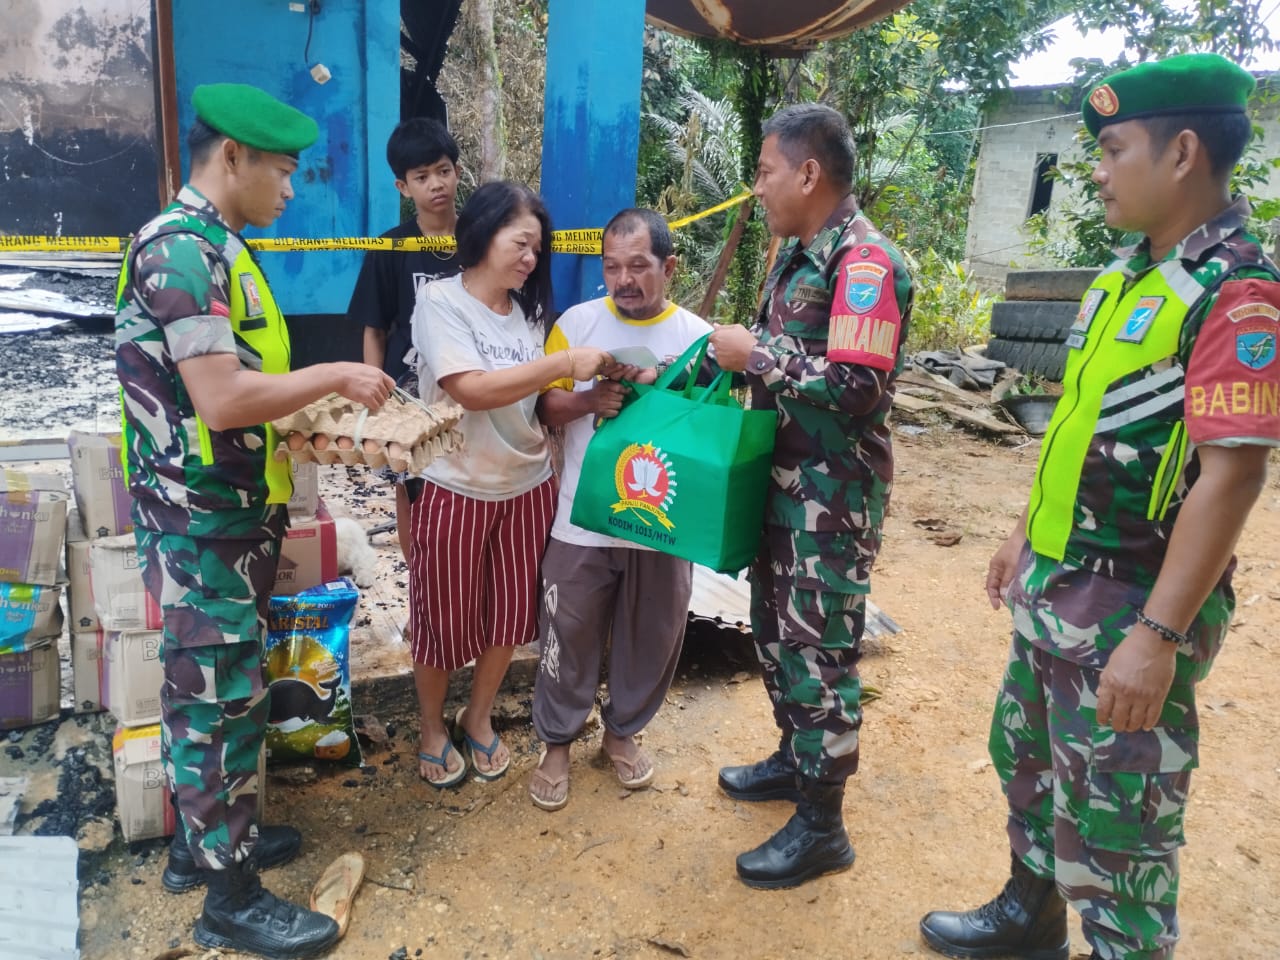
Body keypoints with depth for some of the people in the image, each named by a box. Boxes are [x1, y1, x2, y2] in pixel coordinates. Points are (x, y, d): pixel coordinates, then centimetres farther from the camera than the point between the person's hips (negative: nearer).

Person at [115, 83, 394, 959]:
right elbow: (220, 400, -26)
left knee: (207, 690, 19)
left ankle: (202, 839, 36)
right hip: (203, 524, -10)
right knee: (224, 699, 0)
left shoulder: (214, 248, 13)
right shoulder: (183, 249, -18)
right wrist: (336, 376, -17)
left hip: (228, 516, 10)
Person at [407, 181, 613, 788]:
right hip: (455, 490, -5)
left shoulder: (529, 311, 4)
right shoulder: (441, 302, -12)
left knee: (509, 613, 14)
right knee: (445, 617, 10)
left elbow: (537, 400, 7)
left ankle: (478, 718, 37)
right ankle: (432, 728, 34)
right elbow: (472, 391, -25)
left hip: (527, 487, 5)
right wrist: (564, 363, -27)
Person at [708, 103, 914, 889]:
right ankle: (796, 758, 41)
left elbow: (855, 386, -28)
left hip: (835, 493, -9)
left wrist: (755, 352, -21)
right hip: (783, 478, 10)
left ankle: (821, 826, 17)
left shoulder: (866, 262, -19)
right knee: (776, 626, 20)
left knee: (821, 647, 1)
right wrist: (731, 356, 4)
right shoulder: (799, 252, 11)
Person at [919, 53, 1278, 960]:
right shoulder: (1126, 274, 9)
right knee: (1026, 759, 24)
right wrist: (1025, 535, 18)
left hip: (1129, 604, -9)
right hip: (1055, 584, 9)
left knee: (1110, 821, 5)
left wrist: (1158, 635, -27)